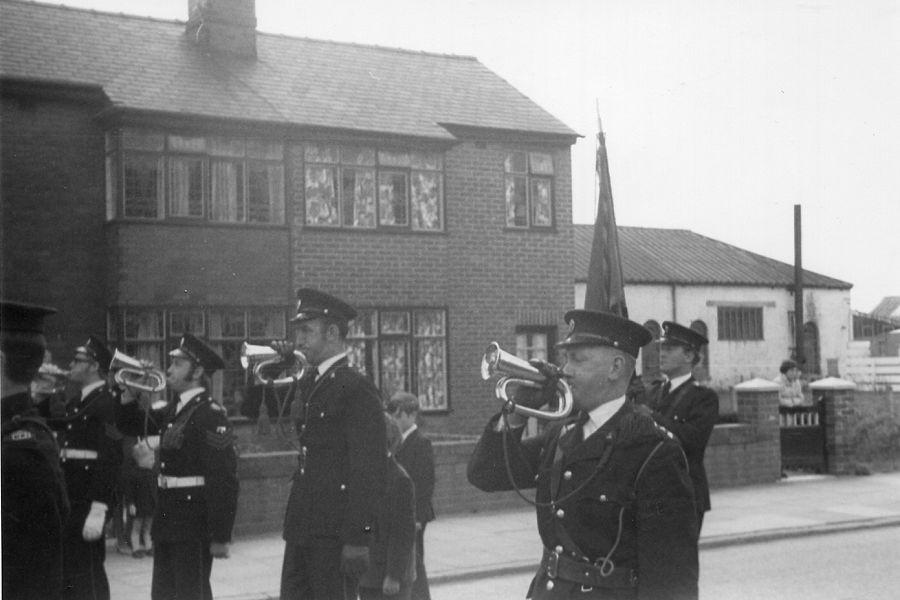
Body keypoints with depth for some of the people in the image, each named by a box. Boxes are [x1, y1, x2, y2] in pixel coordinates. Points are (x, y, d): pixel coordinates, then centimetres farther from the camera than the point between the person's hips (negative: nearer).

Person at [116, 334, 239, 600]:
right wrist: (130, 391, 3)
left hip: (193, 523, -8)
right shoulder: (173, 410, 10)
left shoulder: (210, 414, -16)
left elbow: (223, 479, -20)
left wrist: (220, 537, -22)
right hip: (167, 518, 9)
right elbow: (131, 425, 22)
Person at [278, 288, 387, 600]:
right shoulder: (308, 384, 14)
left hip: (335, 530, -8)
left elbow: (369, 470, -16)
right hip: (302, 526, 8)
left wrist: (358, 538, -20)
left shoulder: (357, 389, -12)